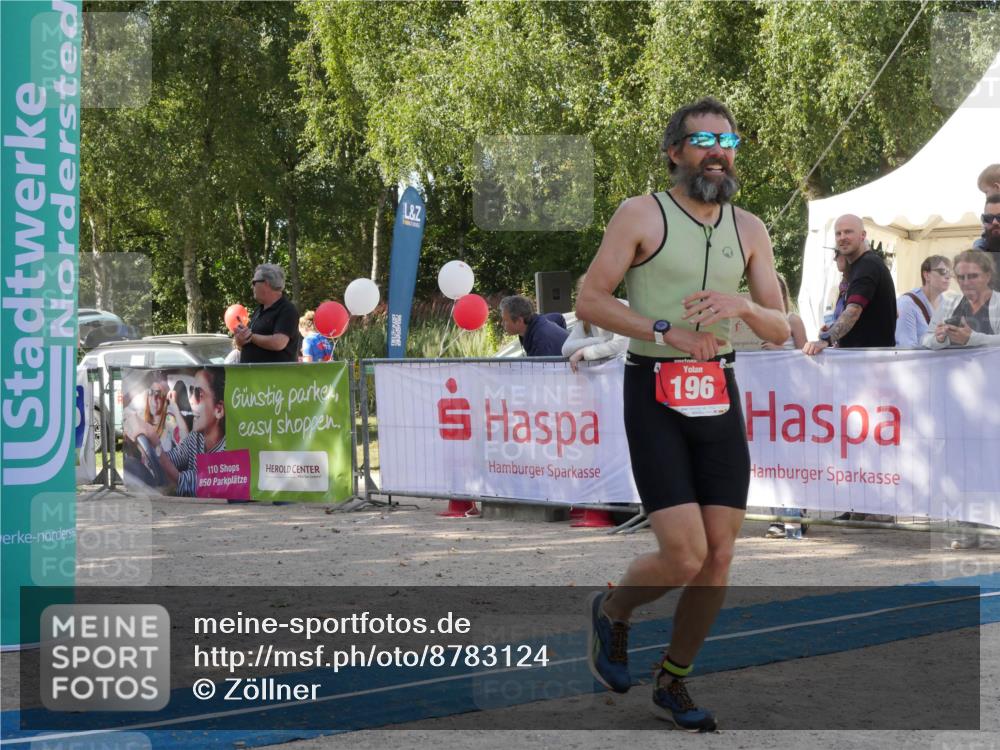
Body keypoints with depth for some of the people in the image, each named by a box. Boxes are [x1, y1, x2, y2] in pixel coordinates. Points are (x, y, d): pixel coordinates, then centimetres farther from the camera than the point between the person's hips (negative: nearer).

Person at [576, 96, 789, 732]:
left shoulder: (749, 228, 10)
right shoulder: (642, 214, -3)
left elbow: (780, 330, 9)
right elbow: (590, 301, -5)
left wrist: (742, 307, -13)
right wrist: (667, 332, -16)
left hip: (719, 394, 5)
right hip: (654, 395, -5)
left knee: (719, 559, 3)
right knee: (684, 558, -13)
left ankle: (673, 683, 22)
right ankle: (612, 612, 20)